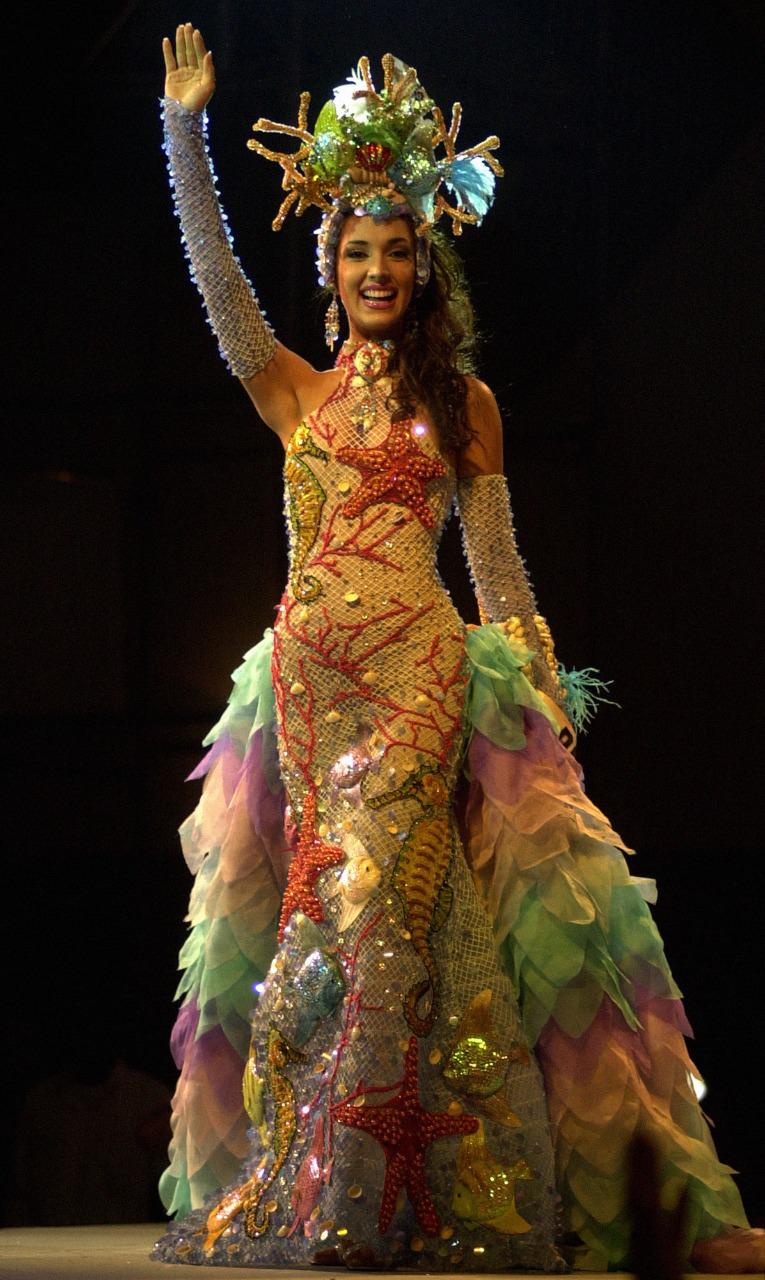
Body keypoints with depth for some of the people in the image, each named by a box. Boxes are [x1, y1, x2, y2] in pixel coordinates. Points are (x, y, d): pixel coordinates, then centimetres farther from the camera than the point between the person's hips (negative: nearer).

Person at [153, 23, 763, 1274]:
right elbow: (218, 277, 5)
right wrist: (184, 129, 0)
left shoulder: (463, 404, 12)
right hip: (309, 673, 2)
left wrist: (544, 682, 5)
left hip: (420, 673, -2)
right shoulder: (295, 392, 13)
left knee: (382, 908, -13)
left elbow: (497, 564, 12)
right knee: (323, 911, 0)